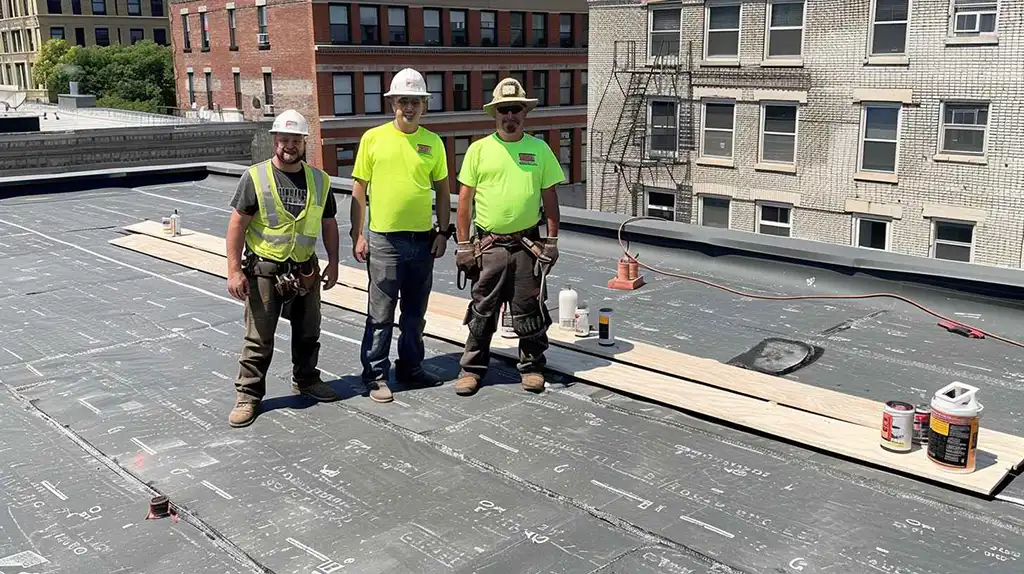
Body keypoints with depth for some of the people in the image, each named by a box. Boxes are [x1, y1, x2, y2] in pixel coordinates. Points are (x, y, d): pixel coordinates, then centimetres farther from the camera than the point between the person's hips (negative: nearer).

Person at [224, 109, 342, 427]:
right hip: (264, 271, -4)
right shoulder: (255, 177, -8)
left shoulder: (319, 180, 4)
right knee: (259, 338, 1)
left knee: (308, 333, 17)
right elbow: (237, 224, -9)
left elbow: (329, 224, 12)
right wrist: (234, 270, -14)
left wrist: (333, 263, 8)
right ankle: (248, 395, 13)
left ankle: (306, 379, 36)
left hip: (306, 271, 4)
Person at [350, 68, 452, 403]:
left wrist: (443, 232, 4)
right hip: (383, 240, -3)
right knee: (380, 314, 2)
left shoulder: (433, 142, 5)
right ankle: (375, 375, 12)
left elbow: (442, 190, 11)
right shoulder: (373, 138, -2)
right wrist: (357, 234, -4)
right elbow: (359, 190, 0)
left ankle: (410, 369, 27)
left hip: (423, 240, 3)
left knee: (415, 313, 14)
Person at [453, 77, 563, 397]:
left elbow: (550, 198, 7)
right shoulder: (479, 149, 1)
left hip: (528, 245, 1)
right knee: (482, 311, 8)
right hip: (488, 246, 0)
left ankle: (532, 366, 23)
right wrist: (463, 244, -1)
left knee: (529, 311, 8)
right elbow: (465, 199, 2)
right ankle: (473, 368, 20)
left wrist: (552, 241, 3)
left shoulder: (540, 149, 4)